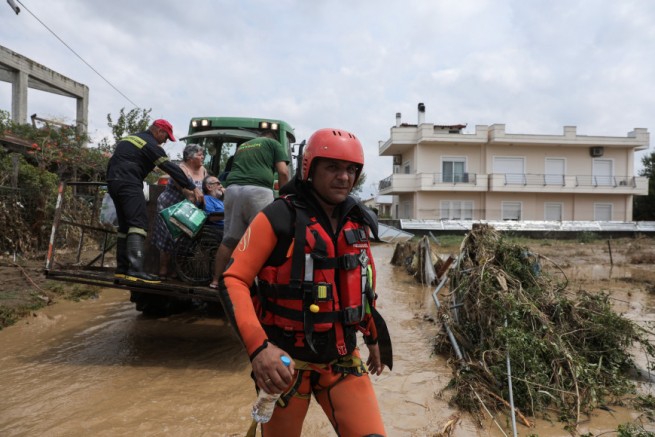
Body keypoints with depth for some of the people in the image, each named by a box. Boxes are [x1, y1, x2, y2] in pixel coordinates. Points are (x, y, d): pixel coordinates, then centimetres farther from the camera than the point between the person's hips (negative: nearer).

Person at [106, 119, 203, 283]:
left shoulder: (130, 138, 24)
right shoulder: (151, 145, -5)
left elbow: (113, 161, 26)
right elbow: (171, 168, -9)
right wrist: (192, 188, -9)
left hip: (113, 182, 10)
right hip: (129, 184, -10)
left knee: (125, 226, 13)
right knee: (138, 224, -16)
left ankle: (122, 268, 14)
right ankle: (135, 270, -28)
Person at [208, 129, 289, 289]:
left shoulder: (242, 146, 33)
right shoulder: (274, 143, 17)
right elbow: (283, 172, 5)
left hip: (232, 189, 5)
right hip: (258, 190, -5)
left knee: (229, 239, 10)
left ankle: (216, 280, 14)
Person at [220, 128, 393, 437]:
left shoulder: (358, 221, 3)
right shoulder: (278, 217, -15)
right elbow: (233, 281, -18)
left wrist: (372, 336, 23)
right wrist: (259, 347, -29)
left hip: (342, 360, 4)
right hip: (287, 361, -4)